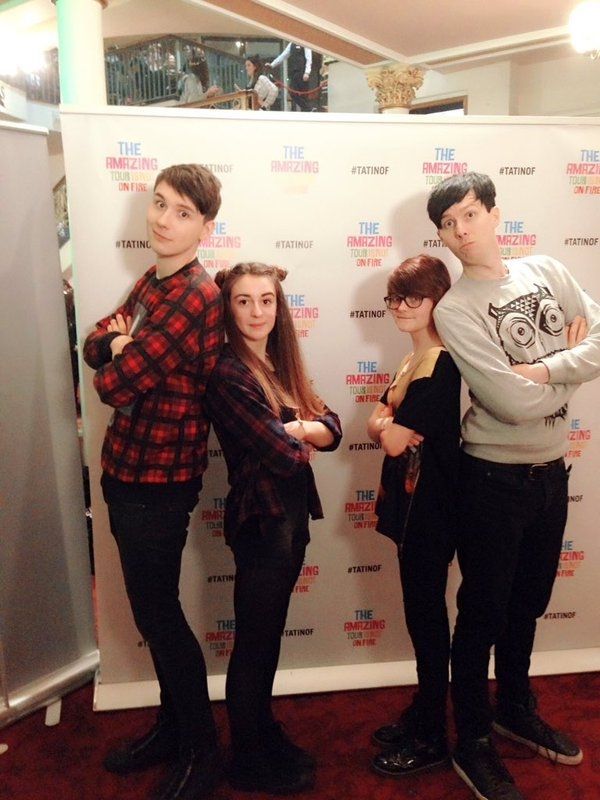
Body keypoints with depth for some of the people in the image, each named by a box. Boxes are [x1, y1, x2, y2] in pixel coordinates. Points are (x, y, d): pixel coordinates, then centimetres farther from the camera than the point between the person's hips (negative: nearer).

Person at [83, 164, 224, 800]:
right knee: (151, 607, 19)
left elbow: (116, 385, -23)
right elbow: (95, 346, 10)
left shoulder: (195, 299, -21)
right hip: (125, 468, 9)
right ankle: (172, 725, 40)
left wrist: (120, 356, -2)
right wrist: (115, 341, -11)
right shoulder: (151, 281, 10)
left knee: (157, 612, 5)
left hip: (159, 477, -9)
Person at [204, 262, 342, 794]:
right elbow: (281, 453, -23)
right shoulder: (229, 373, -17)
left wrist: (297, 428, -17)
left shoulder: (280, 363, 8)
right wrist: (307, 440, -2)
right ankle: (249, 763, 30)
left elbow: (332, 428, 2)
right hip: (261, 519, -8)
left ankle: (266, 734, 41)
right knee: (254, 642, 9)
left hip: (291, 515, 8)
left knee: (268, 637, 22)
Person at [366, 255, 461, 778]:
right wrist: (394, 424, -10)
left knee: (426, 615, 4)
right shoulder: (414, 362, 12)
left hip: (430, 505, -9)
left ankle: (432, 739, 23)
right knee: (421, 612, 19)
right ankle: (422, 714, 36)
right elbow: (376, 426, 10)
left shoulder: (440, 364, -18)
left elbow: (394, 440, -22)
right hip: (411, 501, 9)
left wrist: (391, 426, -1)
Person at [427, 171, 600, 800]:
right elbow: (513, 402, -22)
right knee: (483, 613, 8)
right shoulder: (454, 308, -14)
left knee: (528, 604, 22)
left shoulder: (546, 271, 4)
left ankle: (515, 710, 46)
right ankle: (472, 744, 30)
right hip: (494, 476, -5)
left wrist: (545, 369, -17)